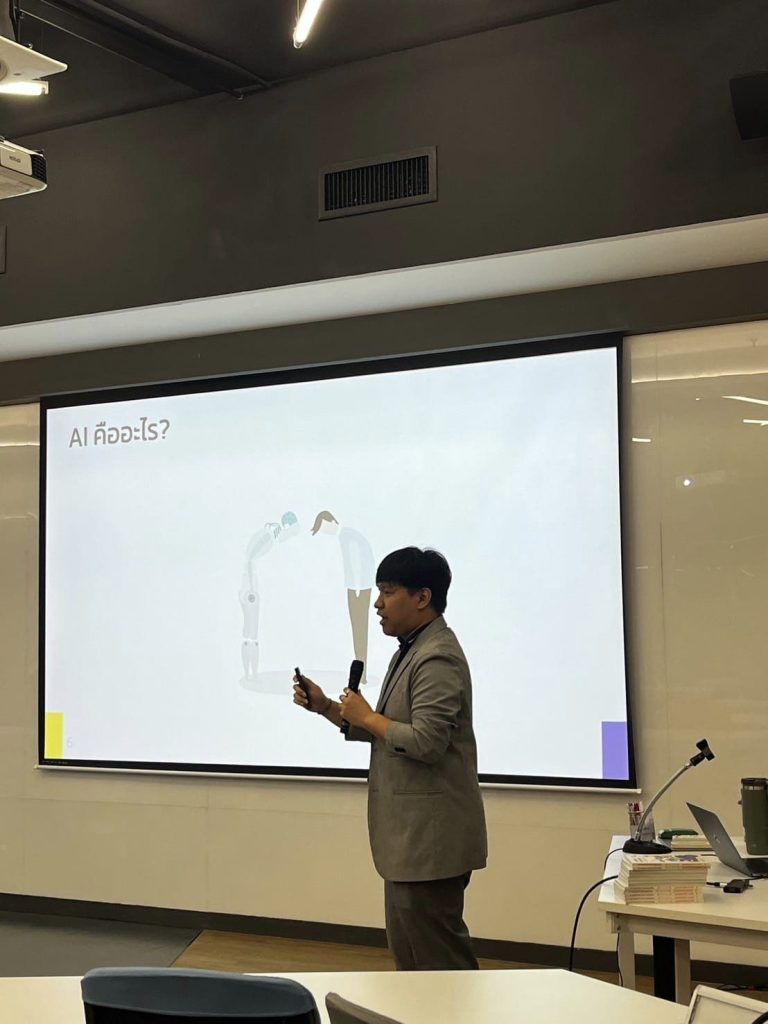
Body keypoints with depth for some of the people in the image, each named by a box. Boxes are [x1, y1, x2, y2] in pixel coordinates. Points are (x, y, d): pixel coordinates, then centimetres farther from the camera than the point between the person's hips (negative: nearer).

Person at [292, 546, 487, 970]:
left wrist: (367, 717, -12)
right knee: (408, 953, 18)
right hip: (409, 836, 11)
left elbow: (426, 742, -25)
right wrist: (327, 707, 8)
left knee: (438, 957, -3)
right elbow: (385, 732, 20)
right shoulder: (409, 651, 15)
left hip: (430, 836, -11)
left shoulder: (437, 658, -17)